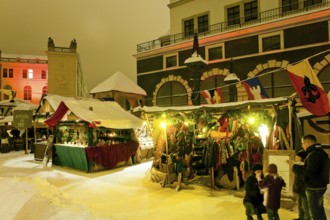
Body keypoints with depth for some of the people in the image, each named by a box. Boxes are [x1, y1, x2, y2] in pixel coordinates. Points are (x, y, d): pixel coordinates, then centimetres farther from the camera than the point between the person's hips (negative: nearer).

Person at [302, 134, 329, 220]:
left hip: (314, 188, -10)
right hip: (320, 186, 10)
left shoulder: (314, 154, -21)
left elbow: (310, 173, -26)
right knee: (319, 210, 21)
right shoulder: (320, 152, 12)